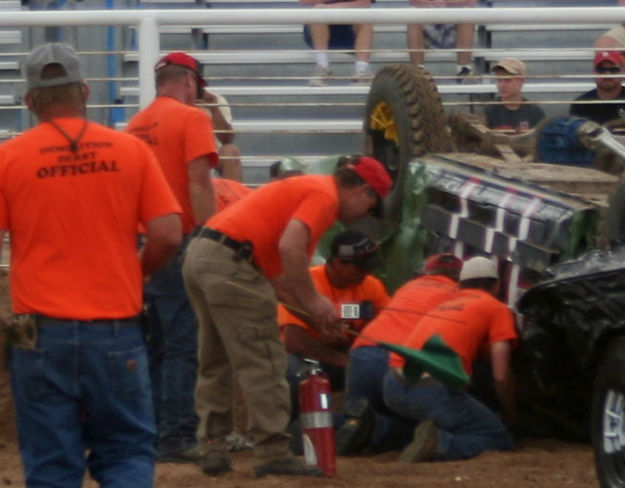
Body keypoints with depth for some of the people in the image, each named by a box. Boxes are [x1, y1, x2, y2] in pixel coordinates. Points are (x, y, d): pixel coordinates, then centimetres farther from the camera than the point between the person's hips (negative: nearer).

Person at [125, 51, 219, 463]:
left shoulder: (136, 125, 12)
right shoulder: (192, 119, -7)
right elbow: (199, 185, -14)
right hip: (180, 244, -7)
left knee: (155, 346, 13)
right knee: (182, 345, -6)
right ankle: (177, 438, -9)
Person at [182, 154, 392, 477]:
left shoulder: (305, 188, 25)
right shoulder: (325, 196, -4)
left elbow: (275, 272, 24)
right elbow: (290, 247, -21)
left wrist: (312, 313, 21)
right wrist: (313, 300, -11)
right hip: (230, 260, -10)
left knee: (215, 364, 18)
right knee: (263, 364, -6)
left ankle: (213, 449, 20)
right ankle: (273, 454, -6)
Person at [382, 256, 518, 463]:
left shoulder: (444, 304, 28)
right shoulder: (497, 309, 9)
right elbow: (501, 376, 2)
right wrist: (510, 416, 19)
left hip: (393, 386, 7)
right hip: (434, 391, -7)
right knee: (500, 440, 5)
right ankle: (438, 443, -20)